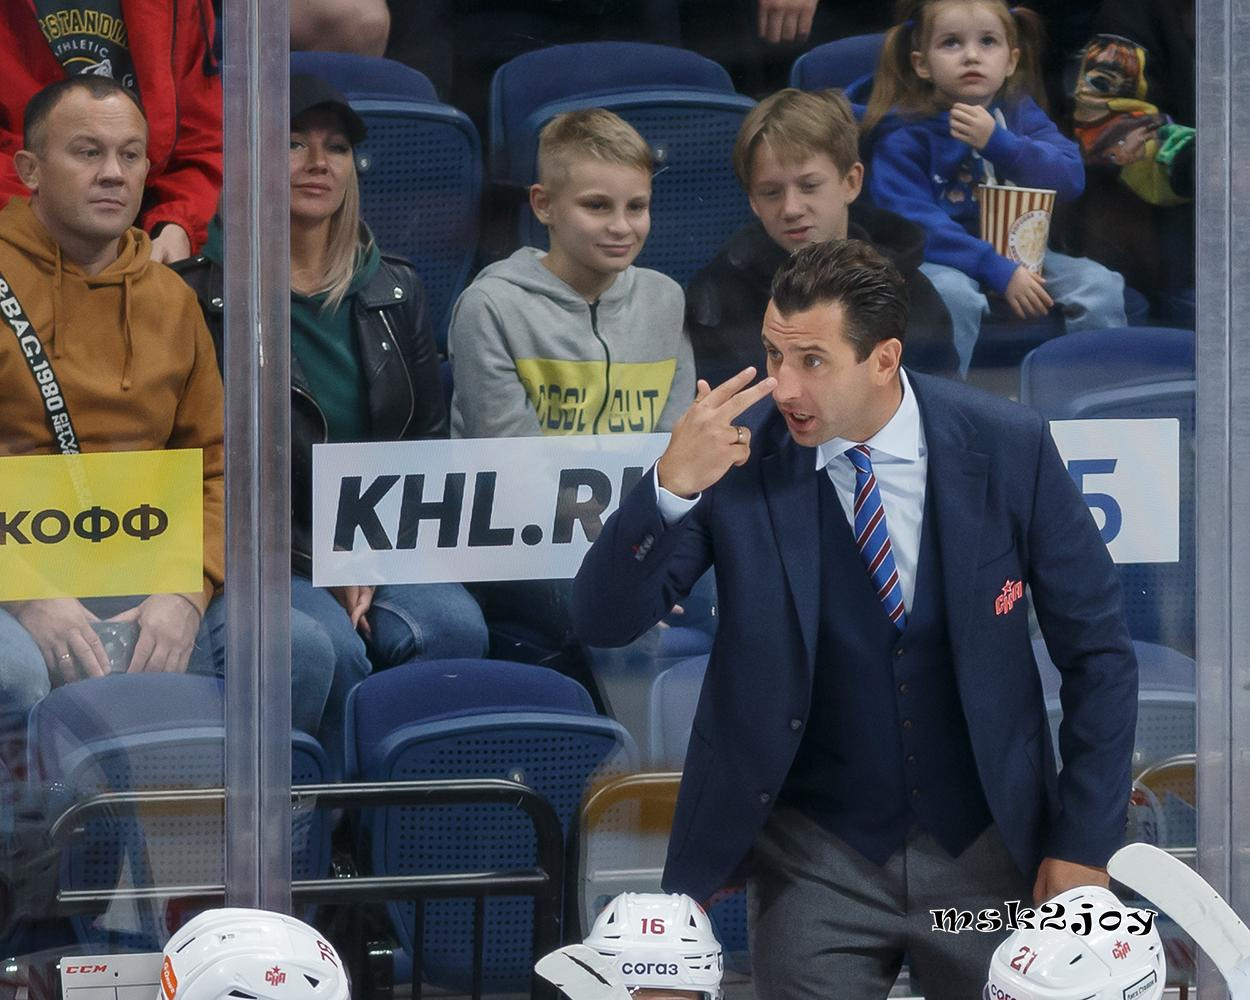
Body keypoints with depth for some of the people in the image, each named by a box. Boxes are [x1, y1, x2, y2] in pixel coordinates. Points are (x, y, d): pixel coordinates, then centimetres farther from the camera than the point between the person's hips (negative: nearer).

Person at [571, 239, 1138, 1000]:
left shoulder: (1008, 448, -9)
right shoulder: (742, 452, -11)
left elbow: (1098, 652, -1)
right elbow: (605, 620, -14)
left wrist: (1085, 845, -4)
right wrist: (673, 486, -31)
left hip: (987, 847, 1)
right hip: (818, 863, 0)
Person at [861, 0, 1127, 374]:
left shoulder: (1019, 113, 7)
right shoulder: (904, 133, -10)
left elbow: (1071, 178, -5)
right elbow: (914, 221, -20)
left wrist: (998, 142, -21)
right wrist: (999, 271, -29)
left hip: (1017, 251, 5)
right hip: (939, 258, -5)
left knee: (1099, 284, -14)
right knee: (953, 294, -37)